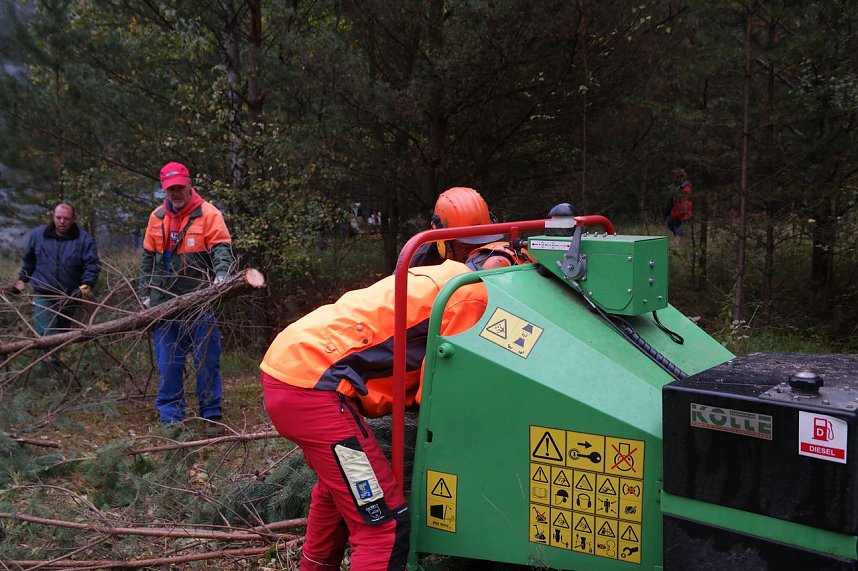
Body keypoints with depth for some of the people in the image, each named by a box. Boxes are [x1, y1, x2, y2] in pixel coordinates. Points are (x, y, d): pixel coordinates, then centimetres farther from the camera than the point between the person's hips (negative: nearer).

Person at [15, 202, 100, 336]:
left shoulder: (84, 239, -6)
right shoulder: (38, 234, 2)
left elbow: (93, 265, -11)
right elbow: (29, 260, 17)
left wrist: (85, 286, -24)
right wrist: (22, 279, 19)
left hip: (69, 298, 0)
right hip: (43, 296, 0)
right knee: (47, 335, -12)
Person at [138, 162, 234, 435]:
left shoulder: (208, 213, -4)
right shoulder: (157, 217, 10)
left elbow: (221, 247, -11)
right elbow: (148, 258, 17)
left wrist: (221, 272, -31)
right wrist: (145, 293, 12)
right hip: (164, 303, 4)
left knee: (207, 361, 1)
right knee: (168, 363, 7)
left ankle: (212, 416, 12)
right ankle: (170, 419, 15)